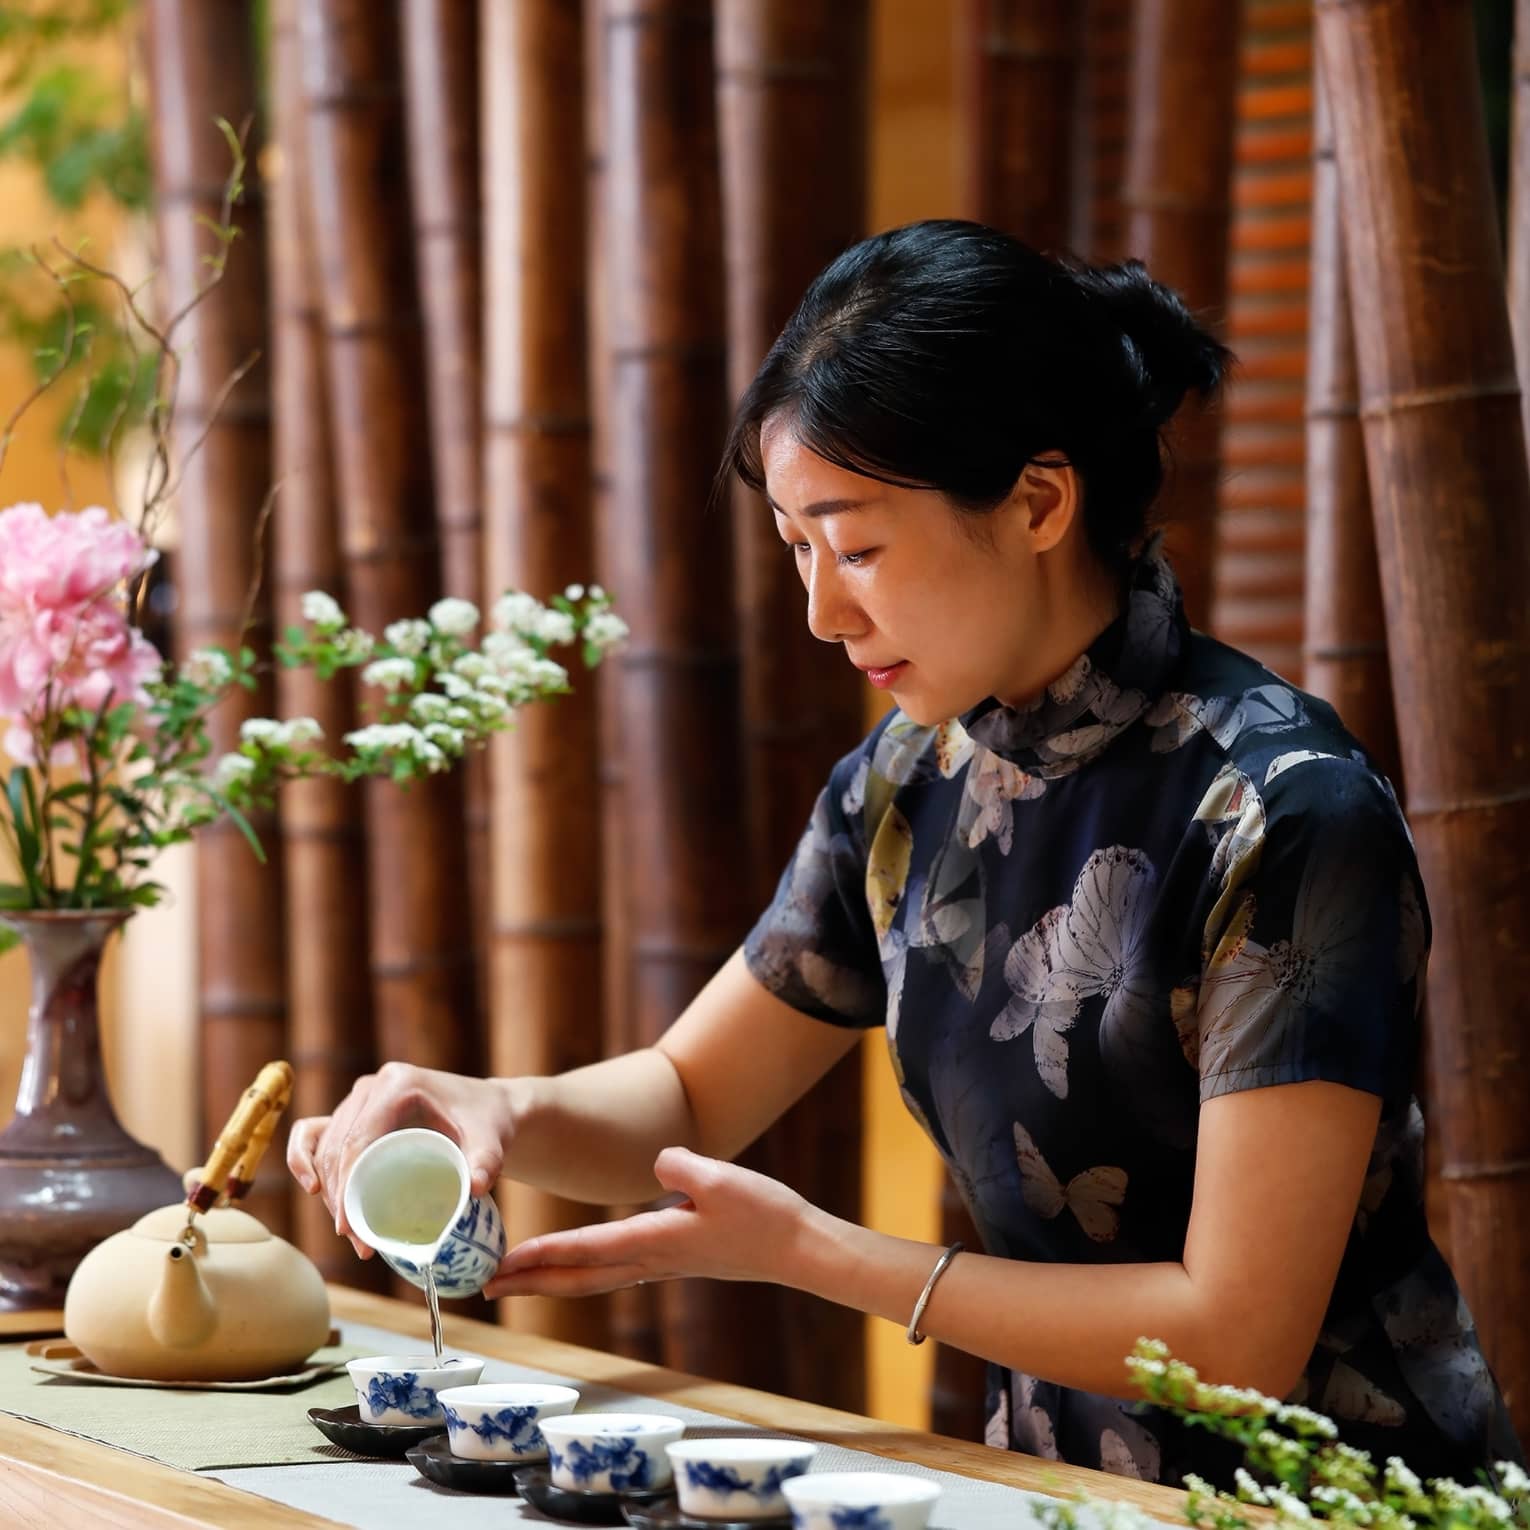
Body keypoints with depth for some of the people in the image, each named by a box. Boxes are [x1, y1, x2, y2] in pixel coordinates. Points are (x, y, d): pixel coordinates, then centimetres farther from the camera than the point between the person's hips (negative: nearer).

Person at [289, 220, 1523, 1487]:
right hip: (1059, 1478, 6)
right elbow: (689, 1095, 16)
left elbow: (1238, 1342, -19)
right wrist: (510, 1115, -6)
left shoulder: (1281, 814, -19)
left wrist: (802, 1249, -17)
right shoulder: (908, 788, 3)